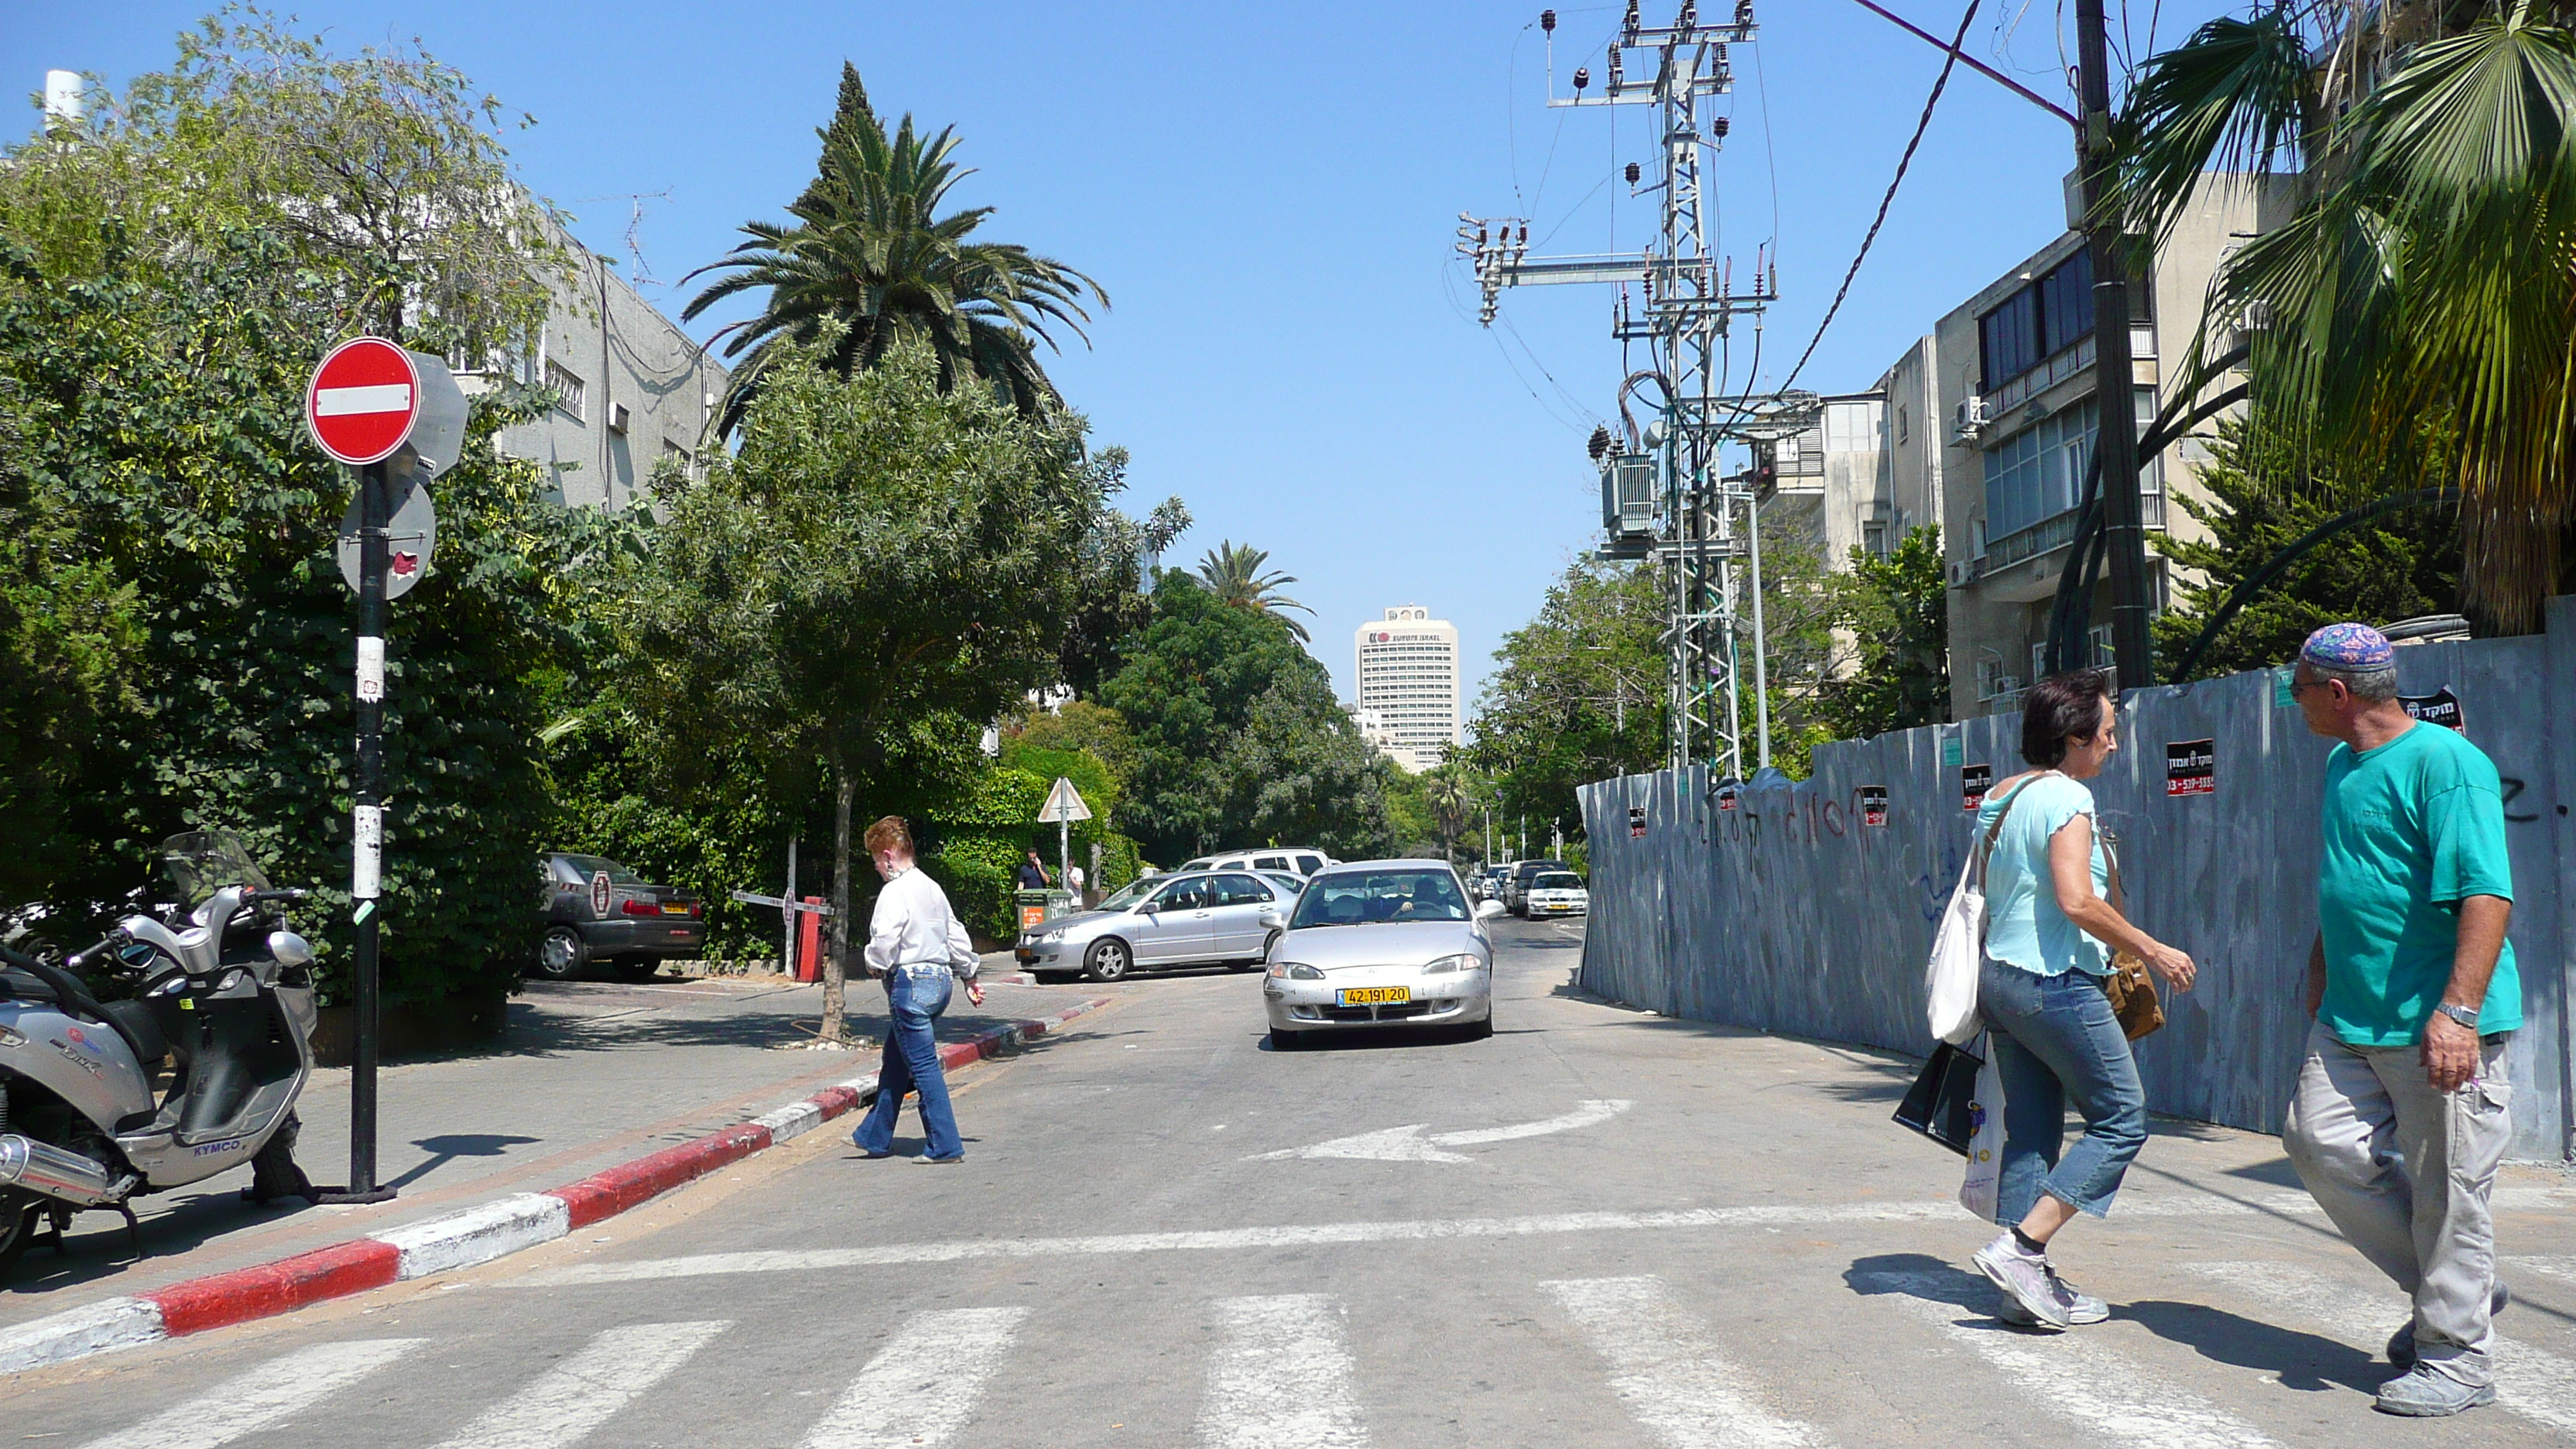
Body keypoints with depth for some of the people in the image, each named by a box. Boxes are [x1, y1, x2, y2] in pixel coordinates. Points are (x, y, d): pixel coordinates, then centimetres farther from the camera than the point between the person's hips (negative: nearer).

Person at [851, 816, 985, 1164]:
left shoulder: (895, 892, -13)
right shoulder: (932, 888, 13)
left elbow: (884, 944, -20)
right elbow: (956, 937, 18)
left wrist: (875, 963, 2)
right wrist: (968, 977, 26)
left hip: (911, 984, -9)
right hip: (940, 979, 9)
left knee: (924, 1066, -5)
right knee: (895, 1063, 19)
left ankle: (945, 1146, -5)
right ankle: (876, 1137, 28)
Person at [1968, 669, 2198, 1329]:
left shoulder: (2001, 798, 15)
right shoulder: (2066, 797, -12)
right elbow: (2077, 900, -22)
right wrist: (2150, 949, -12)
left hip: (1999, 977, 9)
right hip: (2056, 984, -9)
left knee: (2031, 1132, 11)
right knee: (2122, 1119, 1)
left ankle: (2028, 1286, 12)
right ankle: (2022, 1246, -7)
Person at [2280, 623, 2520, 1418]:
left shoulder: (2446, 762, -15)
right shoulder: (2342, 767, 13)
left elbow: (2487, 894, -22)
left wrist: (2458, 1010, -29)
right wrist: (2321, 972, 27)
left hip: (2436, 1023, -9)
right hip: (2351, 1016, 9)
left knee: (2445, 1187, 0)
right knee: (2320, 1141, 5)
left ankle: (2457, 1357, 14)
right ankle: (2443, 1287, 21)